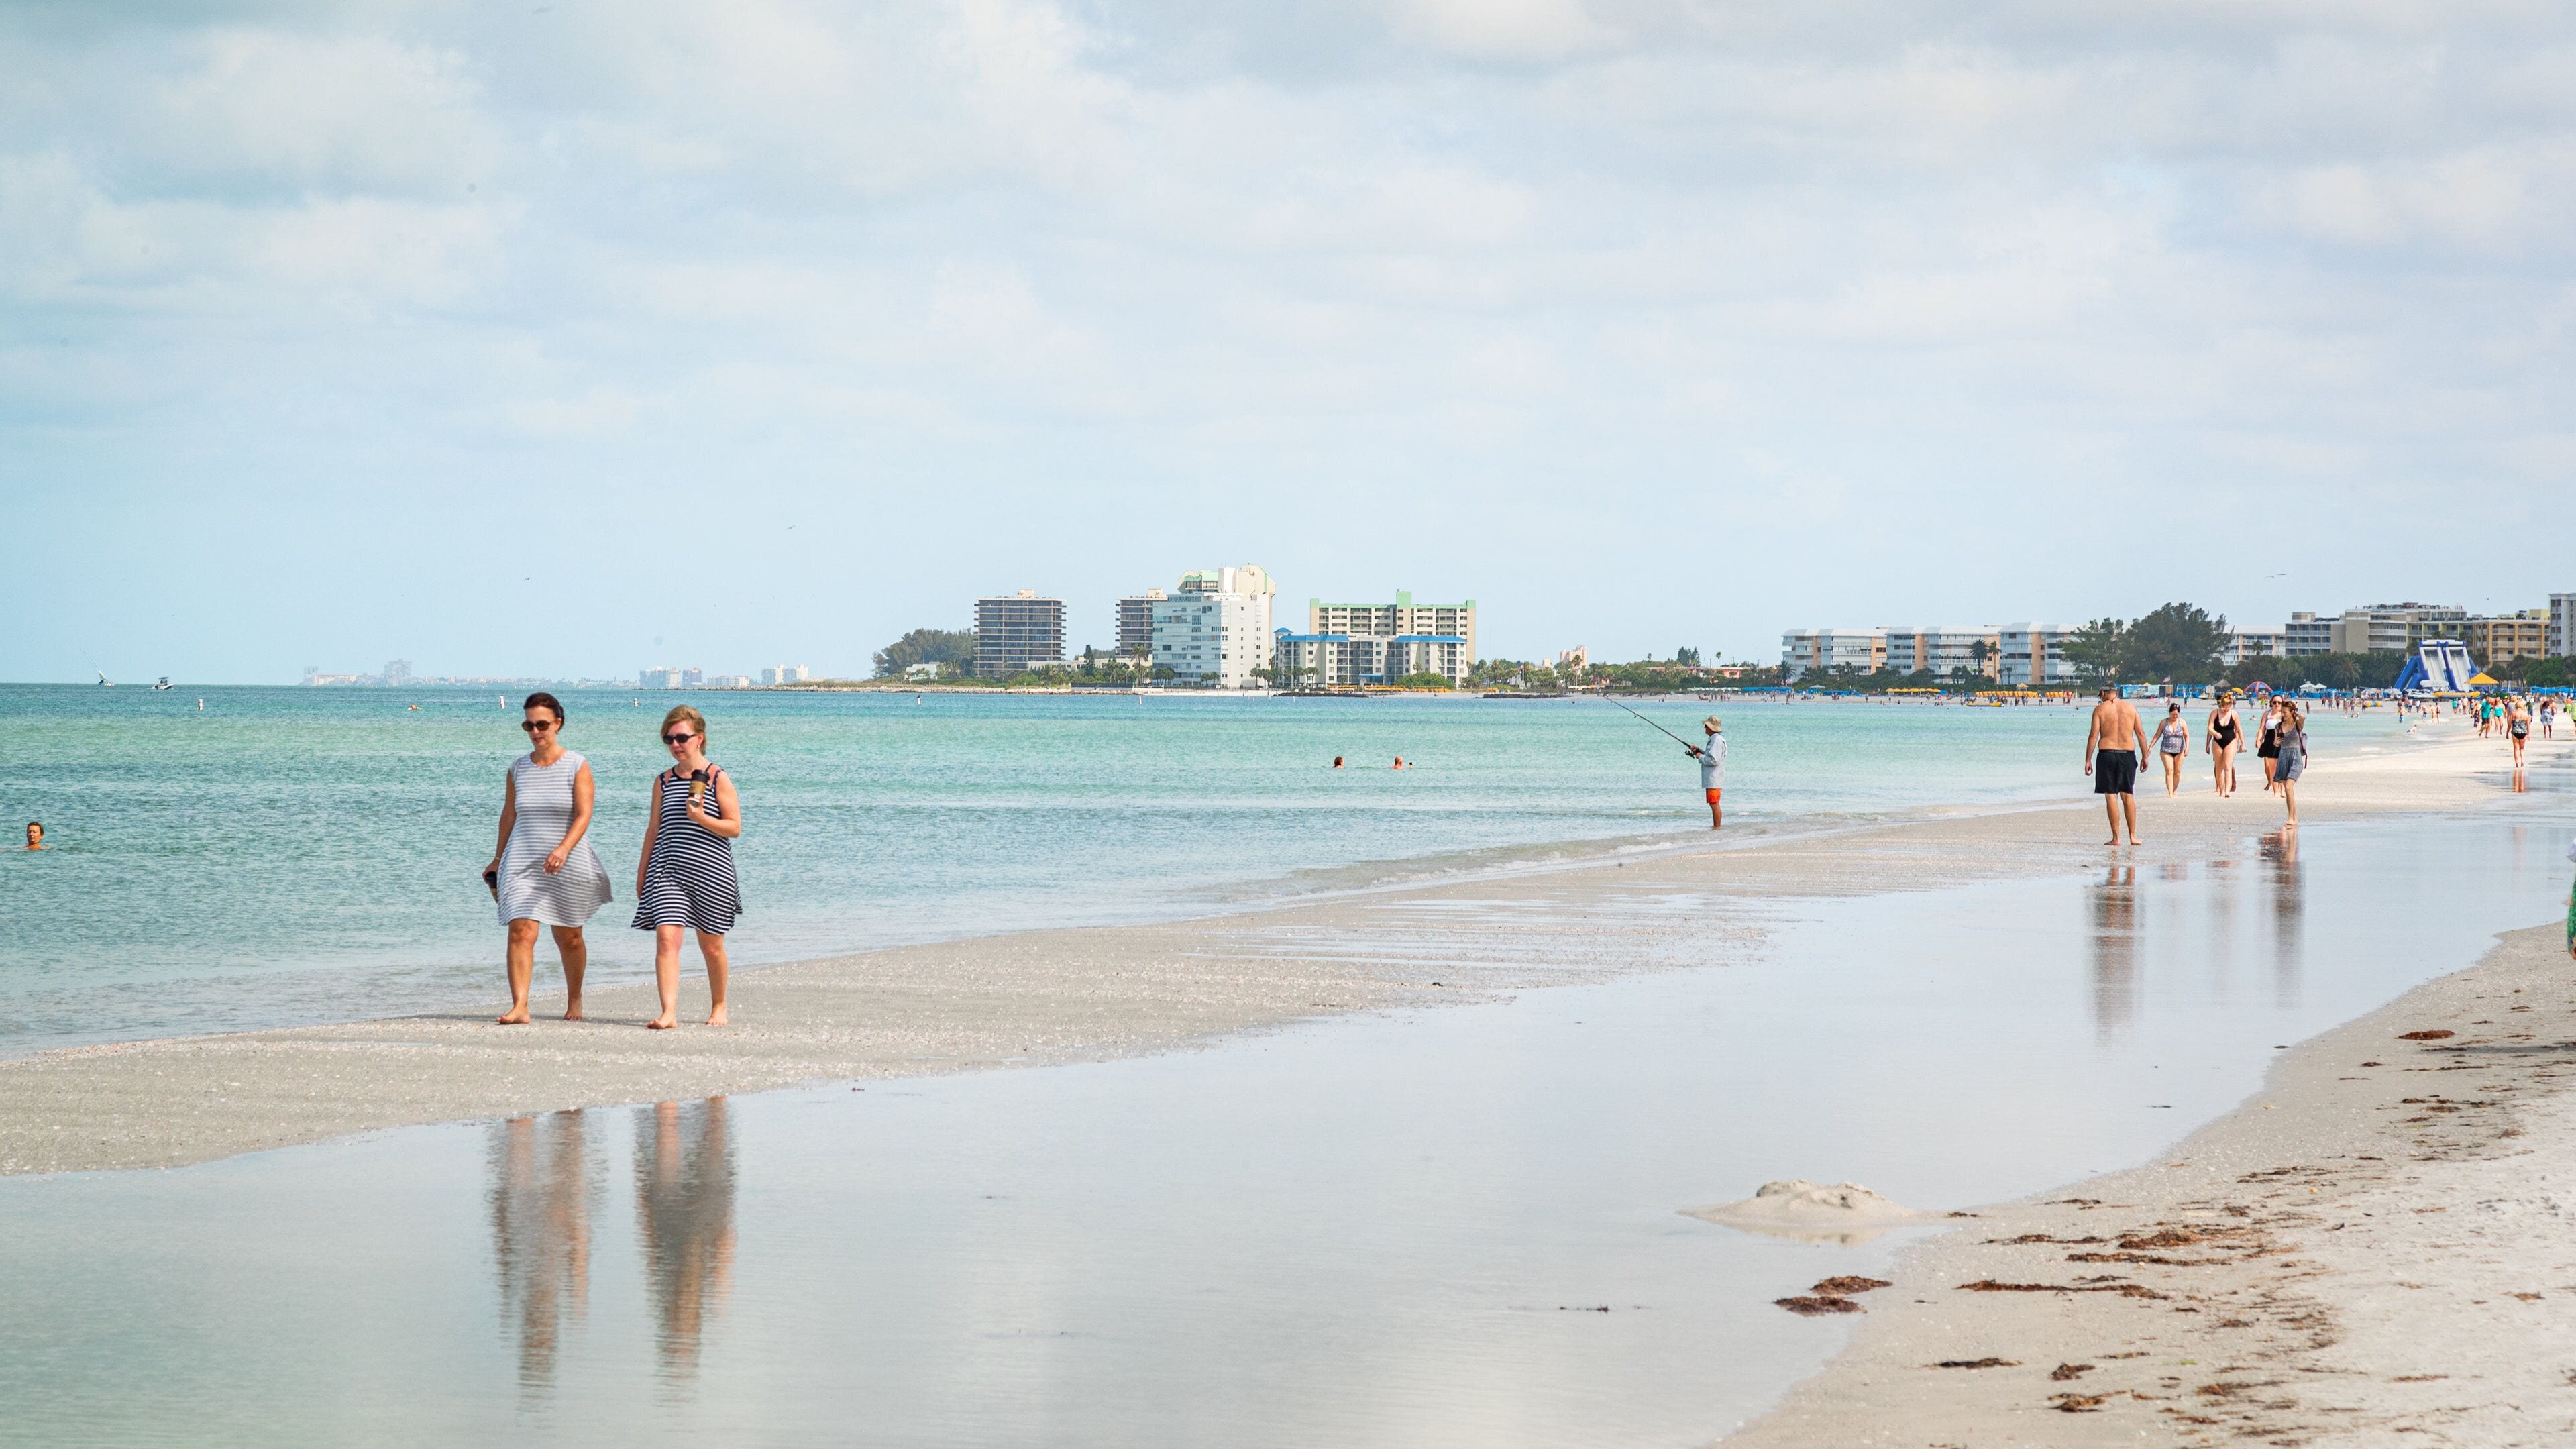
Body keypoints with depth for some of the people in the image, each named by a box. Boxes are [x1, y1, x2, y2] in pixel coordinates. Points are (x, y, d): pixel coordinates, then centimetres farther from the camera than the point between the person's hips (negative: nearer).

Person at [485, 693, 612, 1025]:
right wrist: (499, 858, 22)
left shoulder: (577, 767, -4)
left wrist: (563, 849, -28)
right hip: (523, 862, 2)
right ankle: (519, 1007, -20)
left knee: (569, 937, 10)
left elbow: (583, 815, -13)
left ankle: (574, 998, 32)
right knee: (520, 932, -14)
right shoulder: (518, 768, 7)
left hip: (569, 864, -2)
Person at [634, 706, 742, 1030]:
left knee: (711, 945, 9)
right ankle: (668, 1013, -22)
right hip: (667, 870, 3)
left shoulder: (718, 779, -2)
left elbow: (734, 827, -4)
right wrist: (641, 872, 16)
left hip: (709, 873, -3)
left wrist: (702, 819, -19)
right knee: (666, 937, -15)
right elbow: (654, 829, 17)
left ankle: (718, 1006, 30)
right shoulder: (663, 781, 11)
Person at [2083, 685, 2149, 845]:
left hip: (2107, 754, -3)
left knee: (2111, 796, 0)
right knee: (2128, 795, 12)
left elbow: (2093, 736, -5)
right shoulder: (2131, 708, 7)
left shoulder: (2100, 709, -1)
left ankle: (2116, 837, -2)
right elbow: (2141, 734, 5)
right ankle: (2133, 836, 10)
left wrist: (2088, 760, -2)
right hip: (2128, 754, 3)